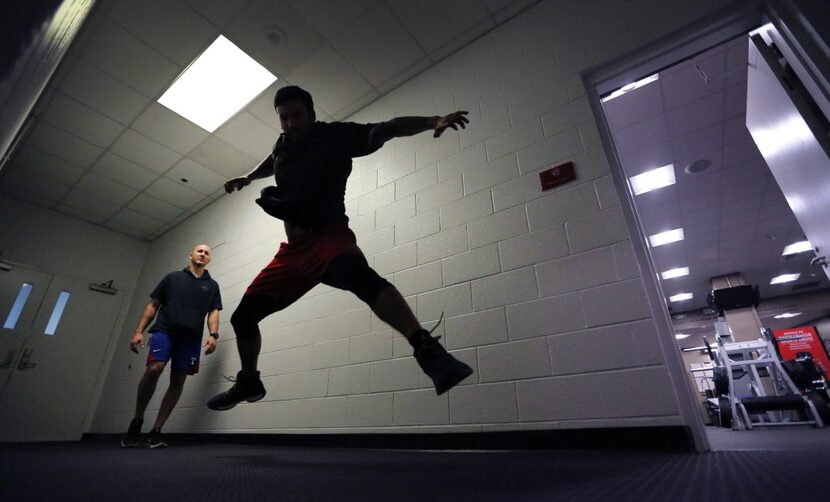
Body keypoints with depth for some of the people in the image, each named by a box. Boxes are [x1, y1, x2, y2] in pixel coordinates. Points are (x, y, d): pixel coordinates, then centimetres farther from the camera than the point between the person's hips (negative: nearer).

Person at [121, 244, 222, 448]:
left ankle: (155, 431, 10)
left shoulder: (212, 285, 17)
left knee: (177, 382, -1)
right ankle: (137, 419, 1)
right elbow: (152, 305, 14)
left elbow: (213, 312, 8)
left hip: (191, 337, 1)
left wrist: (213, 335, -9)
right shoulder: (172, 277, 17)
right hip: (164, 330, -1)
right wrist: (138, 331, 3)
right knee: (154, 368, -21)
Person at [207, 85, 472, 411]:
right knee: (243, 317, 11)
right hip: (293, 248, 7)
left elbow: (388, 129, -13)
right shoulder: (283, 145, 14)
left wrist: (434, 122, -26)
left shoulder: (336, 135, -2)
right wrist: (247, 178, 35)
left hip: (329, 237, -7)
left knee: (360, 276, -42)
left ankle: (427, 350, -52)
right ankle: (248, 382, 35)